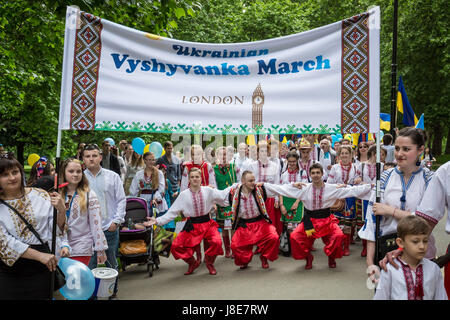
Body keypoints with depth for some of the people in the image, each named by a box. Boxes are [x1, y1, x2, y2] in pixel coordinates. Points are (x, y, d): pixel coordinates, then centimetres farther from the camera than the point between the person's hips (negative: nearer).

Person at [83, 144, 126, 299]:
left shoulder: (113, 176, 1)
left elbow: (121, 200, 2)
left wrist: (116, 221, -6)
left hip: (109, 228, 1)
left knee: (112, 263, 15)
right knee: (89, 265, 6)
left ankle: (113, 292, 34)